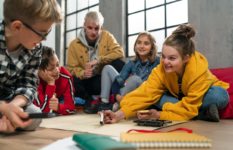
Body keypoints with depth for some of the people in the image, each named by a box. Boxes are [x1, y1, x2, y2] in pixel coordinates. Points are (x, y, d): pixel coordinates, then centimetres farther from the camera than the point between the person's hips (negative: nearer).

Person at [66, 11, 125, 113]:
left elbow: (119, 52, -17)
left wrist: (98, 60, -26)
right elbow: (71, 68, -5)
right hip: (88, 82, 0)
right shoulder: (74, 44, -6)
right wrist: (83, 73, -27)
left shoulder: (107, 36, -4)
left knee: (119, 64, -27)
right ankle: (88, 99, -2)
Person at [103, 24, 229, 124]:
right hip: (177, 97, 5)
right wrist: (120, 114, -48)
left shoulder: (199, 71, -35)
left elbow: (190, 107, -33)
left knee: (219, 95, -38)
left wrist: (160, 115, -42)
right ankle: (203, 114, -23)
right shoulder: (161, 69, -26)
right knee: (155, 96, -28)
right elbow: (145, 92, -35)